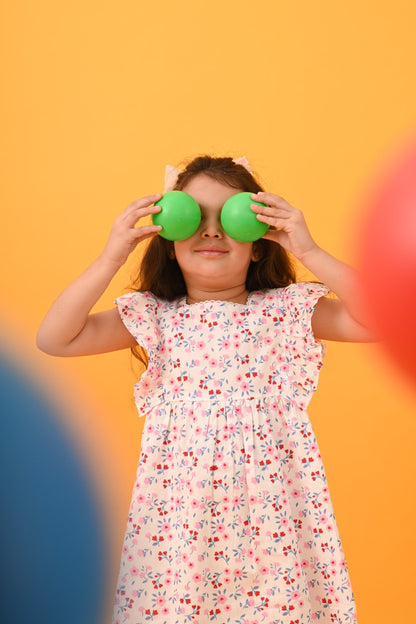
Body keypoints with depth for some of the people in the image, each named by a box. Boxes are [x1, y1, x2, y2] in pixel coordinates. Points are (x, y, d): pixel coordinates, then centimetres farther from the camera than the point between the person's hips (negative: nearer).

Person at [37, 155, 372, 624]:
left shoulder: (289, 309, 1)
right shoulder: (153, 316, 4)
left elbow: (378, 320, -10)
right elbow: (55, 339, -3)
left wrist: (310, 252, -14)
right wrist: (109, 260, -10)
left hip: (269, 502, 0)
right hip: (178, 503, 1)